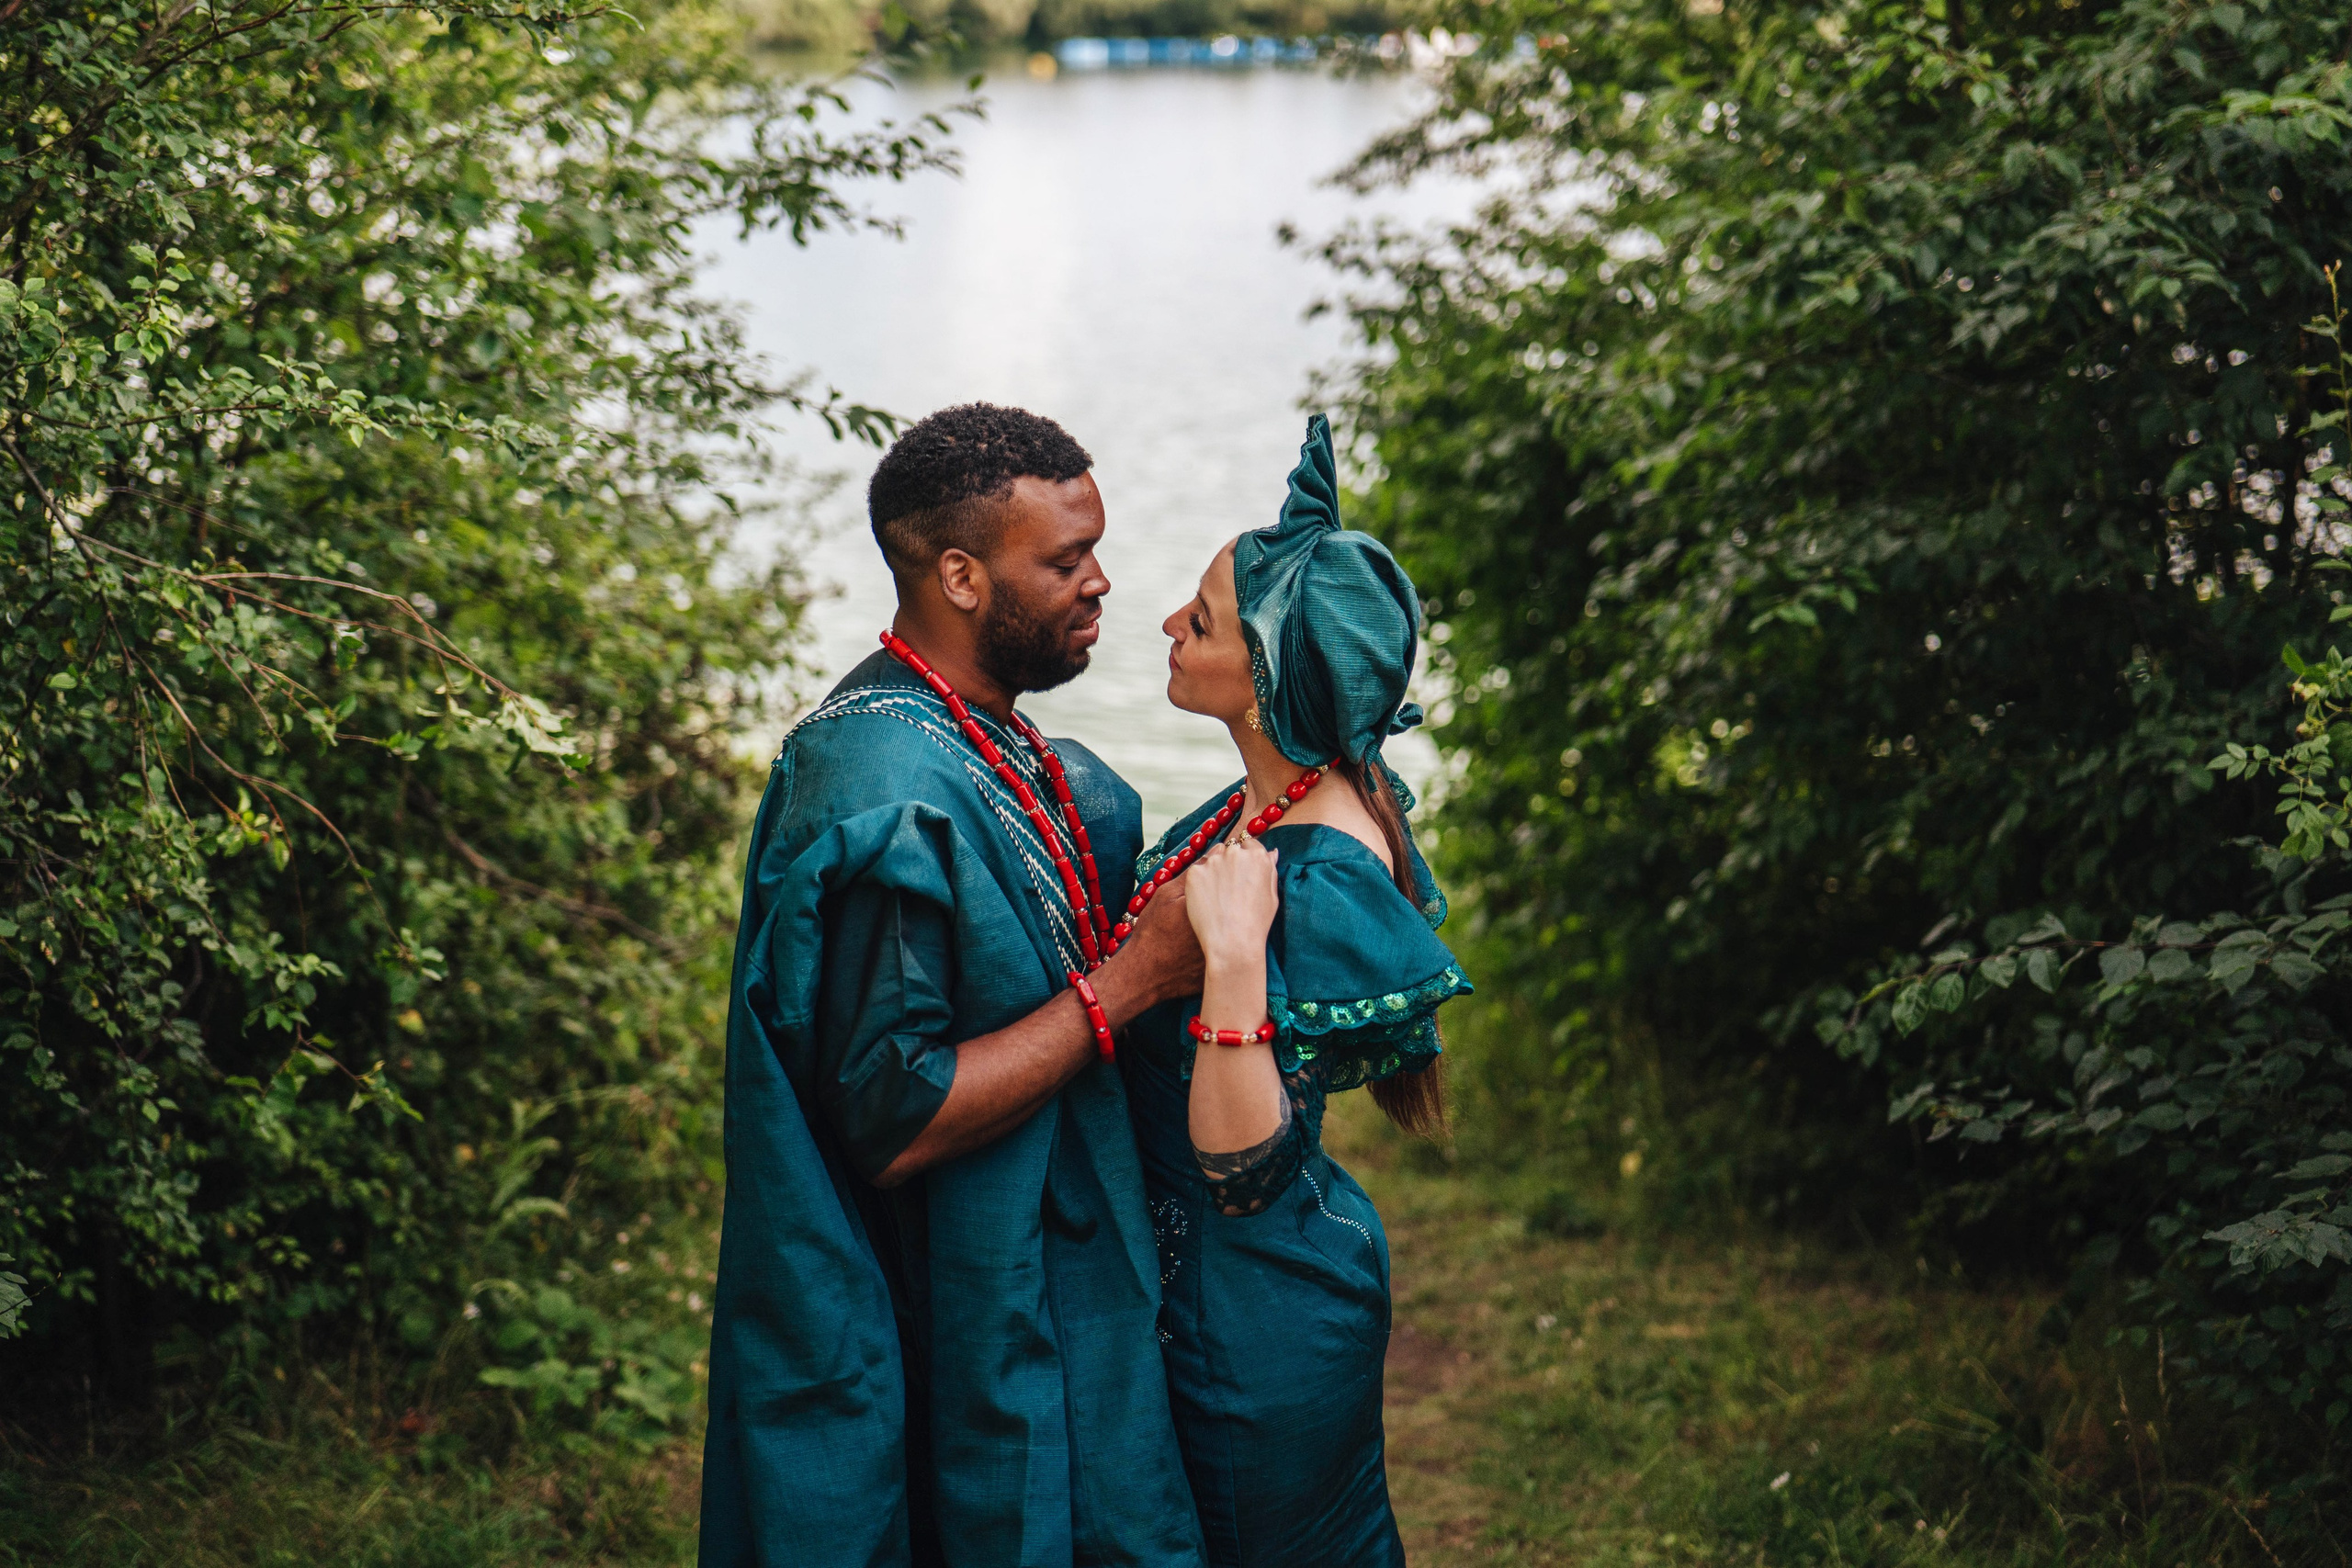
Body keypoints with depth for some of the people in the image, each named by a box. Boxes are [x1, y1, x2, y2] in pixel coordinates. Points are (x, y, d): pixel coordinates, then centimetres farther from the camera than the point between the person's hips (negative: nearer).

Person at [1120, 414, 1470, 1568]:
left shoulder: (1324, 884, -28)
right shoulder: (1276, 802, -1)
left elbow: (1245, 1169, -30)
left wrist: (1234, 960, -37)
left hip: (1255, 1319, -9)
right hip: (1195, 1280, 9)